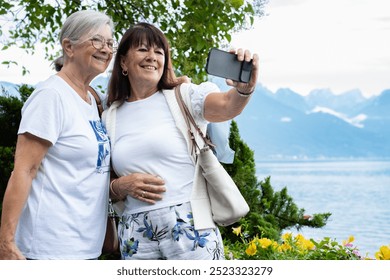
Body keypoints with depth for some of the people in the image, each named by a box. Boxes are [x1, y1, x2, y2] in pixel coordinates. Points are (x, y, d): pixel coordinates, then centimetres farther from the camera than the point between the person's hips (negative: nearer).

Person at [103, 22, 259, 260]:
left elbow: (226, 106, -17)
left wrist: (244, 89, -39)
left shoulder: (183, 96, 4)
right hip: (136, 236, 3)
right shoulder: (110, 118, 12)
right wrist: (120, 186, -5)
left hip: (190, 225, -3)